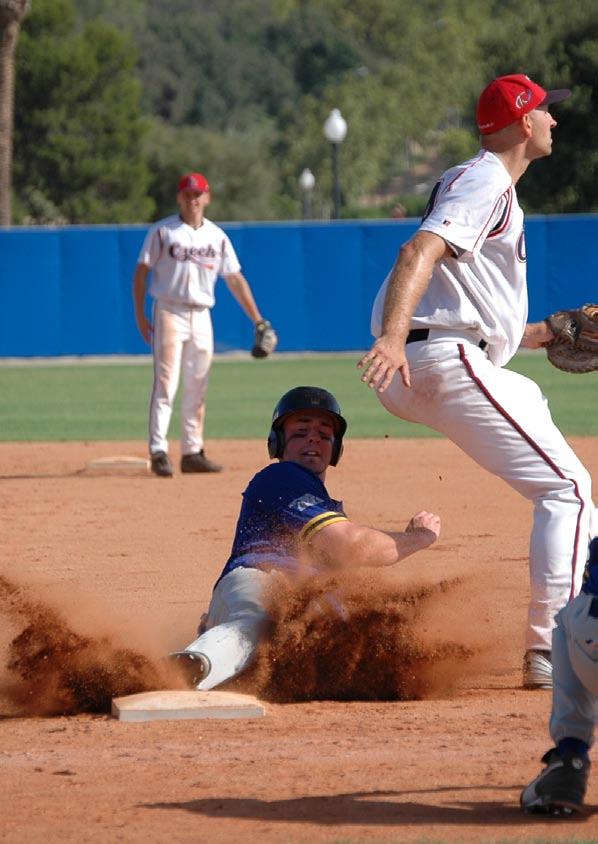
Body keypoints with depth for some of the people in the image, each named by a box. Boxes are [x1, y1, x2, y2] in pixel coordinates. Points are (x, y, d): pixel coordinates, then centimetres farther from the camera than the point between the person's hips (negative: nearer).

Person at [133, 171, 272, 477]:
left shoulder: (216, 236, 10)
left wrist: (258, 320, 5)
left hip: (201, 316, 5)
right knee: (165, 385, -11)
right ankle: (158, 452, -14)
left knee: (197, 389, 7)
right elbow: (142, 271, -2)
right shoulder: (162, 231, -1)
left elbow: (235, 279, 10)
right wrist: (140, 315, -11)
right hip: (170, 312, -5)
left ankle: (192, 452, 14)